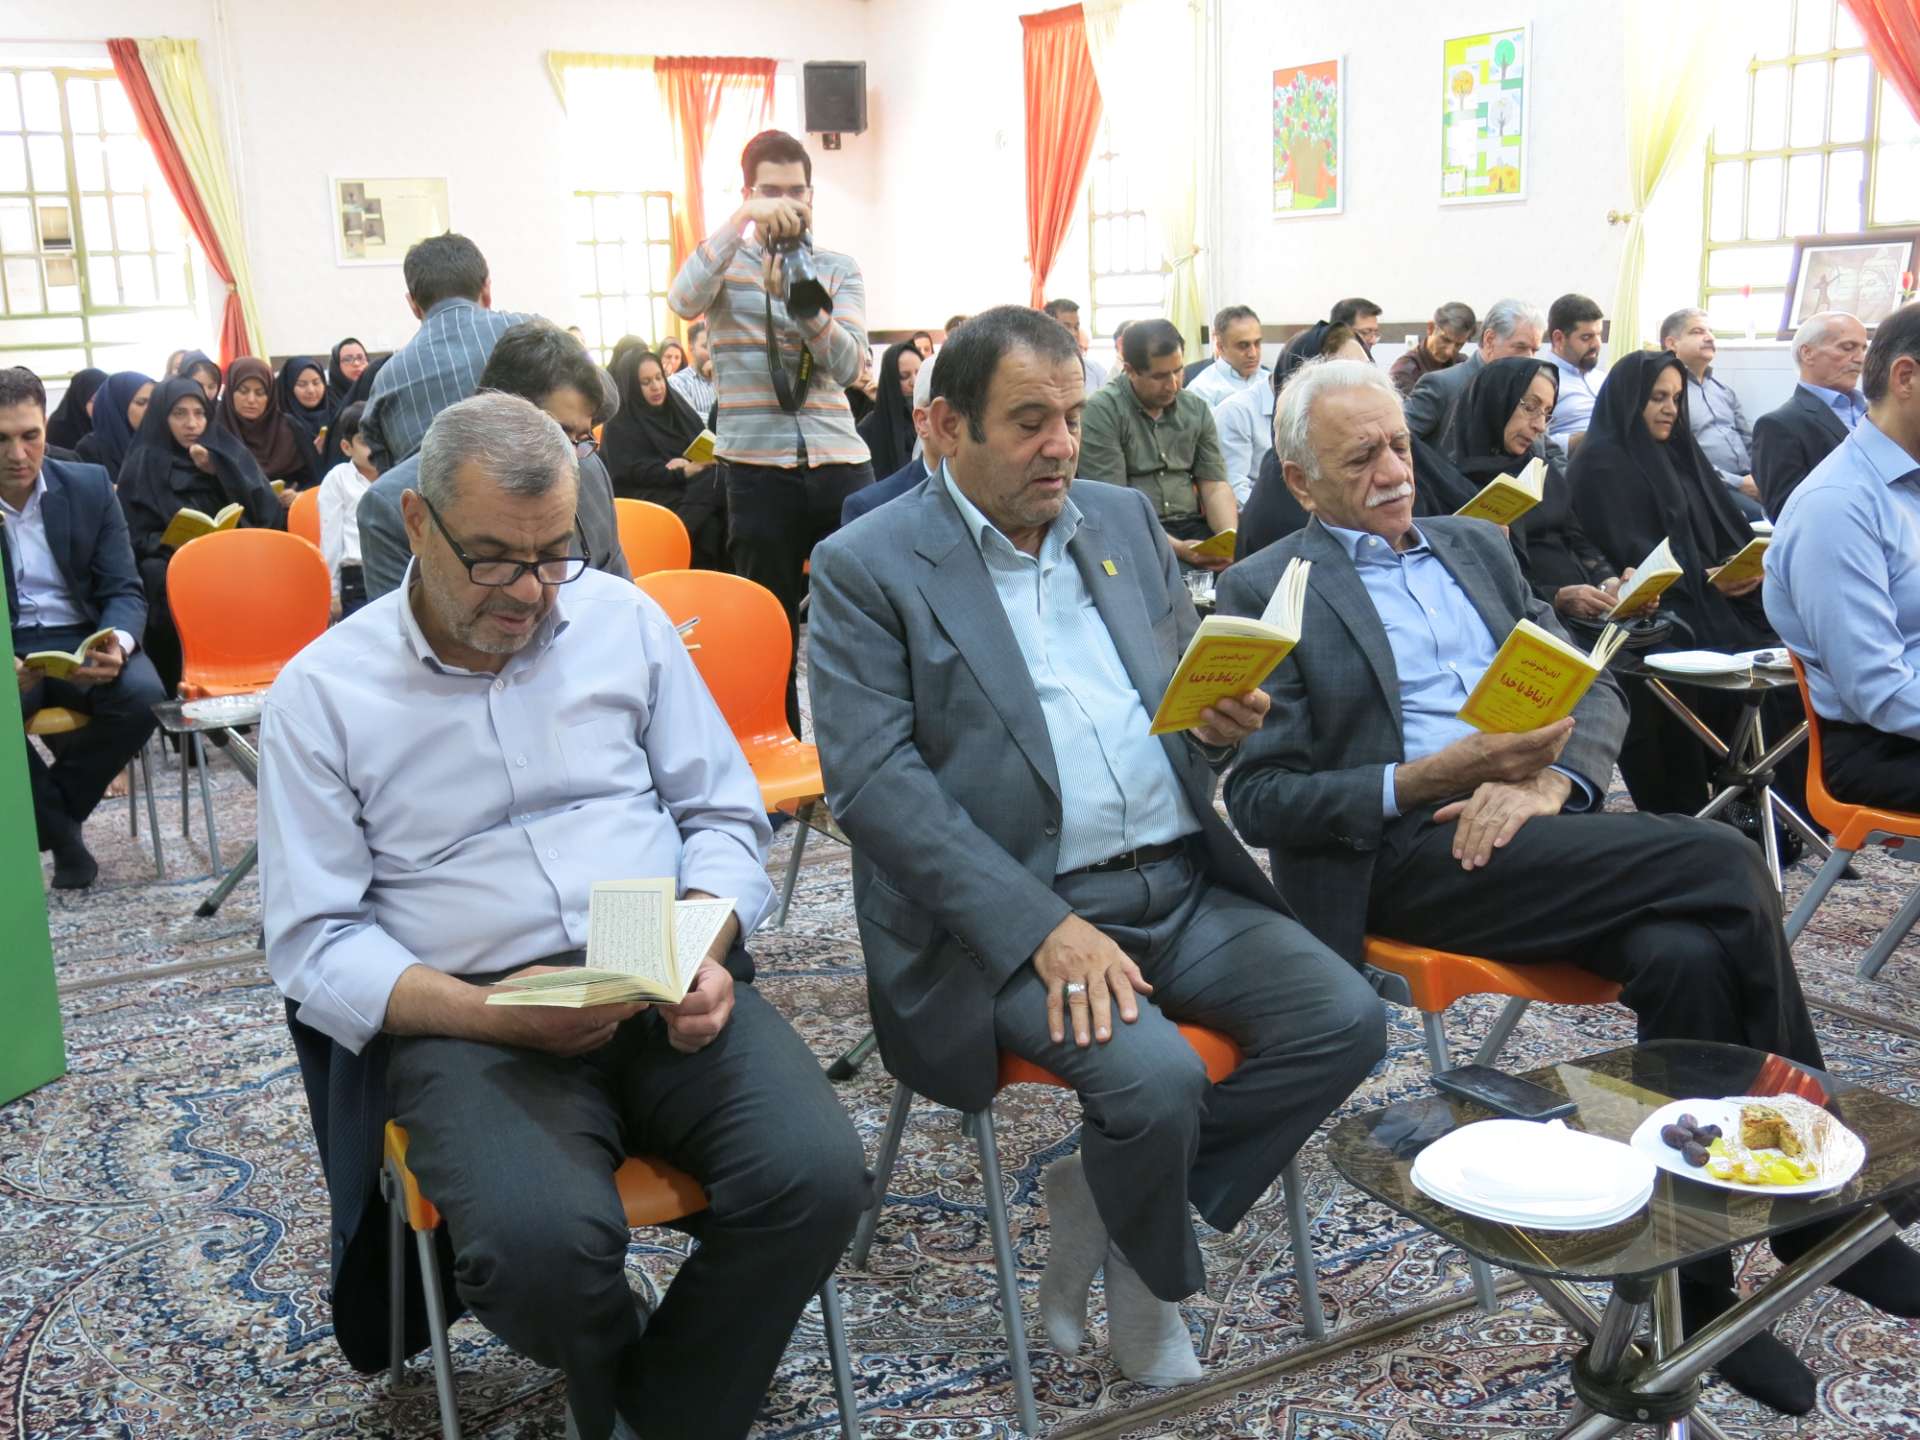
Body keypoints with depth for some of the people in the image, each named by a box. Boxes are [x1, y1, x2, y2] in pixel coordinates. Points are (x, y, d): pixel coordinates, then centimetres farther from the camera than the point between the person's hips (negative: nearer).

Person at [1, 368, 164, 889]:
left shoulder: (89, 486, 1)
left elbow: (125, 591, -1)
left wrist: (118, 644, -26)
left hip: (82, 639, 2)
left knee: (142, 696, -30)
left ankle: (50, 810, -3)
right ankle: (61, 830, -6)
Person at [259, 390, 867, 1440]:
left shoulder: (623, 618, 8)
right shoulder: (322, 693, 1)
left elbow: (724, 814, 11)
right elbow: (313, 943, -2)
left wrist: (704, 950, -11)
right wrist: (487, 1013, -19)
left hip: (668, 992, 3)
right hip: (463, 1015, -2)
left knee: (814, 1176, -25)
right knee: (540, 1243, -32)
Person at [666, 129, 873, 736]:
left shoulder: (839, 270, 10)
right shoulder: (727, 260, 6)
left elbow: (848, 366, -5)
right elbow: (684, 300, -18)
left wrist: (803, 303, -22)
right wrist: (742, 220, -23)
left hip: (841, 463, 2)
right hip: (757, 468, -1)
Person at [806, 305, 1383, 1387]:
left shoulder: (1127, 520, 15)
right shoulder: (866, 568, -3)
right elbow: (874, 781, -13)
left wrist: (1227, 723, -6)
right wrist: (1046, 928, -22)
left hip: (1183, 884, 6)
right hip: (1012, 916, -6)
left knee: (1346, 1020, -13)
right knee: (1156, 1078, -27)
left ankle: (1104, 1197, 6)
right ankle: (1153, 1288, 8)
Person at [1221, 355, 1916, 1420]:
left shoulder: (1476, 547, 22)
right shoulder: (1268, 591, 3)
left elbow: (1593, 691, 16)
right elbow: (1260, 798, -5)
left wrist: (1547, 782, -8)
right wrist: (1433, 779, -18)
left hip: (1534, 829, 6)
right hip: (1402, 859, -5)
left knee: (1688, 955, -26)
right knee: (1721, 863, -22)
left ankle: (1695, 1282, -10)